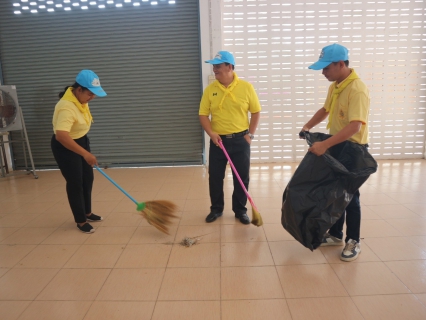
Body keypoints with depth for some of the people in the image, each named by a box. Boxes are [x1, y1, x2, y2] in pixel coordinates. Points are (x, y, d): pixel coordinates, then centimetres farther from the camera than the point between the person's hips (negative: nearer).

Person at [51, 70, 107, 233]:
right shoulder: (67, 107, -33)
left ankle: (87, 213, 31)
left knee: (88, 179, 15)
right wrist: (85, 154, -46)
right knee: (75, 183, 0)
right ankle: (80, 221, 15)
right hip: (65, 146, -9)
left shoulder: (80, 97, -4)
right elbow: (61, 135, -44)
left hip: (81, 141, 9)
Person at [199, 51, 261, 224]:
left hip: (240, 140, -1)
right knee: (215, 177, 7)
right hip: (218, 140, 1)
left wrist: (250, 134, -3)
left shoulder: (246, 87, -4)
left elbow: (256, 112, 3)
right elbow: (203, 114, 1)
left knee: (242, 177, 6)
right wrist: (211, 133, -14)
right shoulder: (210, 89, -1)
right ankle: (216, 209, 26)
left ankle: (240, 210, 23)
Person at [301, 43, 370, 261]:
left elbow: (354, 126, -33)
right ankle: (335, 234, 30)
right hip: (335, 147, 9)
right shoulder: (335, 86, 6)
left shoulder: (357, 90, -24)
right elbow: (325, 109, 20)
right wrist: (308, 126, 6)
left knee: (349, 196, 2)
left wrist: (324, 145, -37)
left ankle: (353, 242, 20)